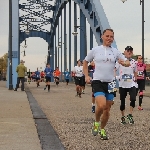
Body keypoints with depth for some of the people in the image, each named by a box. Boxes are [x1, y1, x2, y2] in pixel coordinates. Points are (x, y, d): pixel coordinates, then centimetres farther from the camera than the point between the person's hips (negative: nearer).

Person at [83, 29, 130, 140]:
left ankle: (102, 130, 29)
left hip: (110, 83, 3)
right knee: (101, 105, -24)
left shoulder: (115, 52, 5)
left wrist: (124, 63, -18)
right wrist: (86, 76, 5)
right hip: (98, 82, -3)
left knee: (107, 110, 8)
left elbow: (127, 62, 6)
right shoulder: (95, 50, 1)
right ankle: (96, 122, 5)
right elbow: (85, 62, 14)